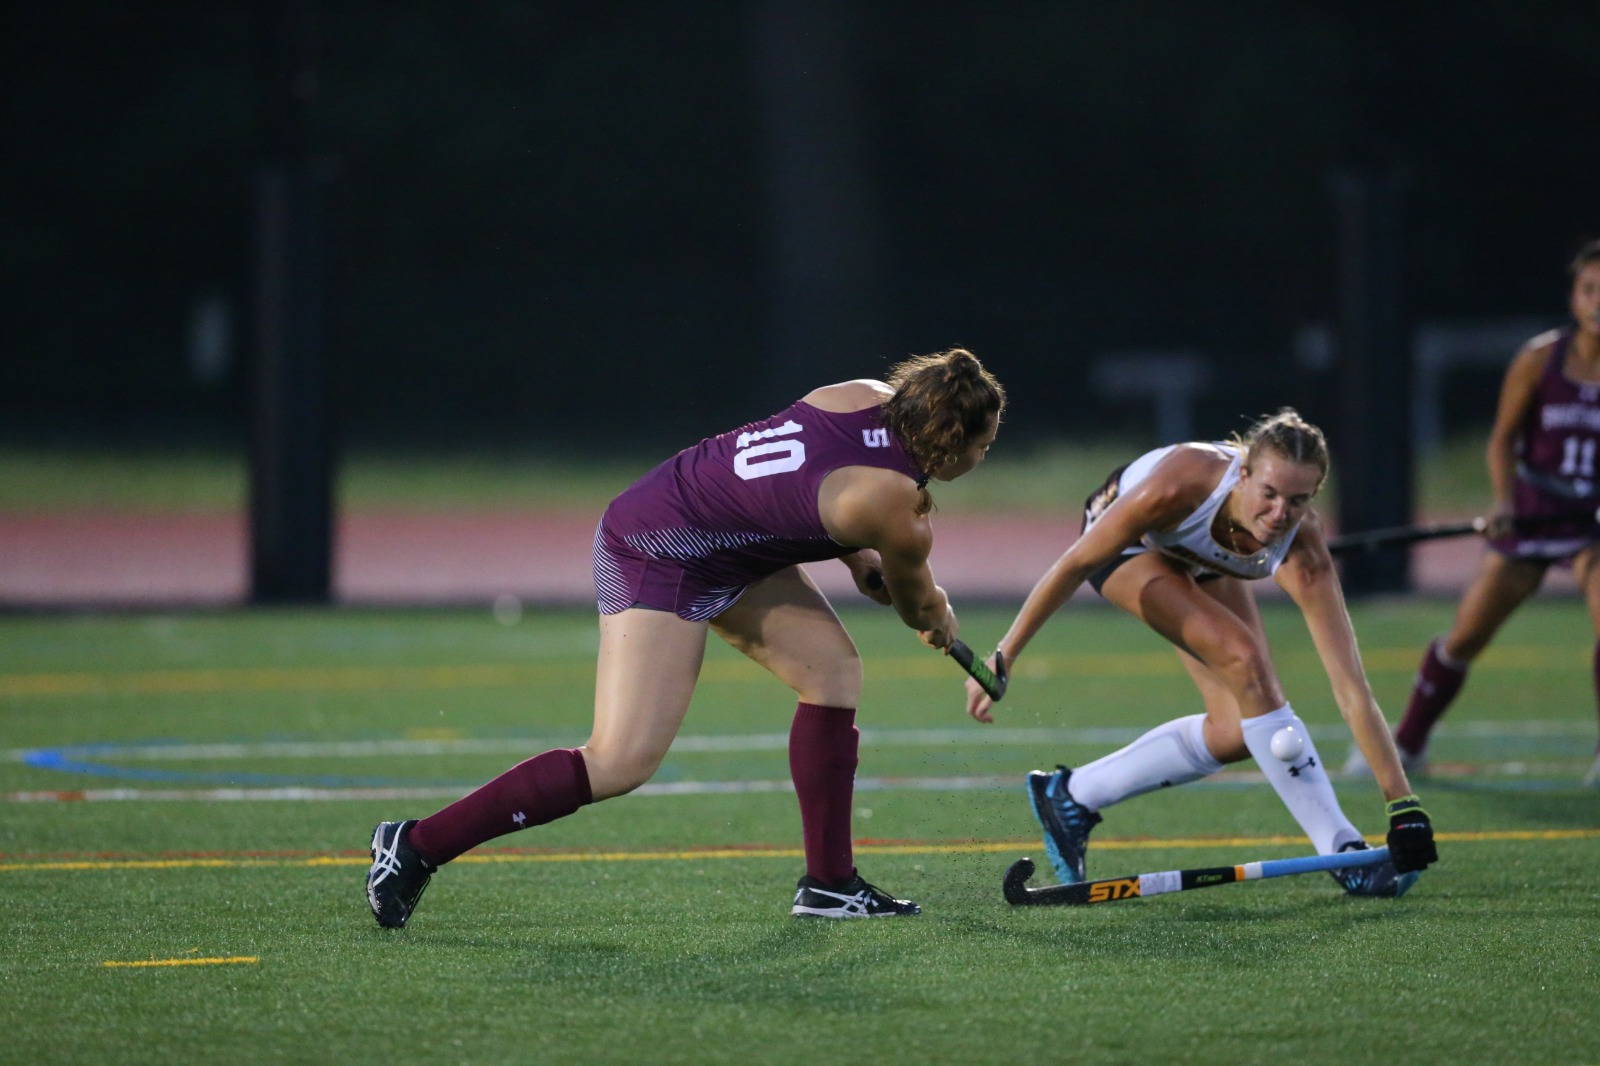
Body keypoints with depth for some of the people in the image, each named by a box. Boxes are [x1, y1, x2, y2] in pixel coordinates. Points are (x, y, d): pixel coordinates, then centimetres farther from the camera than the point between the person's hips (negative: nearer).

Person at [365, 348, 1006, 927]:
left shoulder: (872, 398, -4)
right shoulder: (896, 511, -24)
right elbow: (918, 605, 0)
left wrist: (859, 559, 14)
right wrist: (939, 624, 21)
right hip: (657, 560, -10)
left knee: (833, 667, 5)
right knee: (620, 764, -14)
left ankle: (829, 882, 11)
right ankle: (417, 846, -8)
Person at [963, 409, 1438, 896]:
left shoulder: (1303, 554, -35)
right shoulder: (1180, 485, -43)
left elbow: (1351, 686, -36)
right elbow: (1075, 564, -28)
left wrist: (1403, 805, -40)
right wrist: (1003, 657, -23)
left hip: (1200, 562, 4)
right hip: (1126, 538, -4)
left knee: (1237, 732, -5)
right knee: (1246, 661, -24)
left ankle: (1070, 795, 15)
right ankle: (1344, 854, -19)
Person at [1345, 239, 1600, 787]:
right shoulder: (1540, 359, -7)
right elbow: (1503, 438, 0)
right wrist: (1505, 501, -16)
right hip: (1533, 515, 1)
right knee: (1465, 636, 3)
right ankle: (1408, 743, 23)